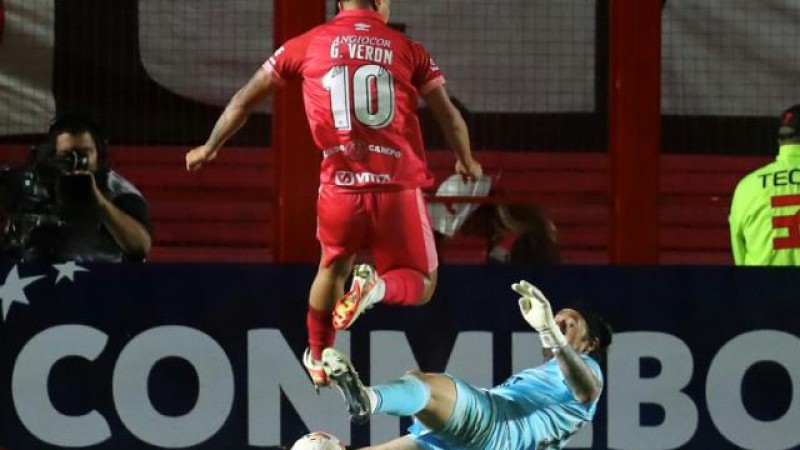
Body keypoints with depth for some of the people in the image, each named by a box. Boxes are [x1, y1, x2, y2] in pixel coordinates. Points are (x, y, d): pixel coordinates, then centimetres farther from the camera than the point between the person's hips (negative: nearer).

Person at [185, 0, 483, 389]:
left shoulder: (309, 44, 7)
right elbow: (449, 116, 7)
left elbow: (246, 98, 13)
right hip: (398, 187, -2)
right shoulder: (407, 50, 5)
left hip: (340, 185, 2)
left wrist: (210, 148, 27)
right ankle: (378, 287, -19)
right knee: (420, 285, 13)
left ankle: (318, 359, 39)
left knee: (334, 267, 29)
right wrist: (467, 162, 27)